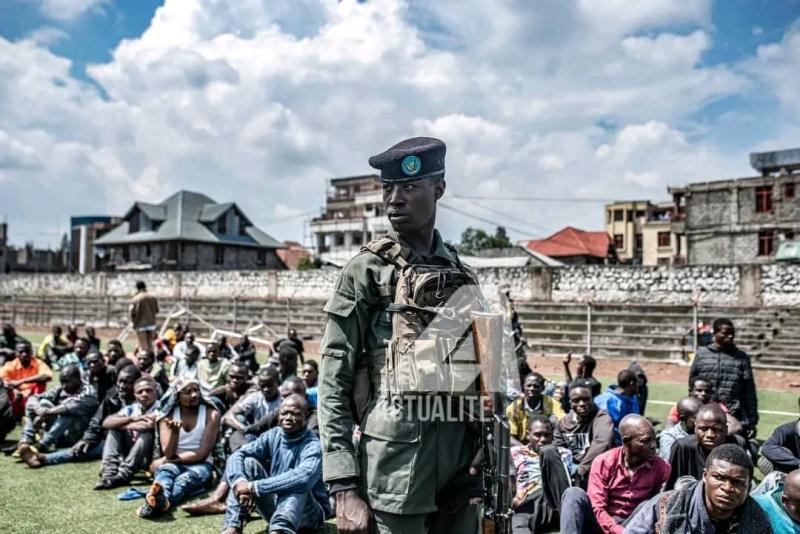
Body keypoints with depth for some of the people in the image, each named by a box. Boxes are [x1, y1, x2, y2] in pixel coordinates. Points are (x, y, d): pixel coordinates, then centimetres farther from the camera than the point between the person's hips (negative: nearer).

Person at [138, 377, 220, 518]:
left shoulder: (211, 414, -5)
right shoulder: (168, 415, 2)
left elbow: (202, 454, -10)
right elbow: (168, 454, -8)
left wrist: (165, 460, -8)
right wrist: (174, 431, -27)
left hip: (200, 465, -1)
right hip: (173, 464, 2)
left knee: (186, 478, -35)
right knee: (165, 469, -33)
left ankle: (160, 502, -66)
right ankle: (161, 499, -68)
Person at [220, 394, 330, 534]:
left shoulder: (314, 446, -21)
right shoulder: (273, 436, -2)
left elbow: (303, 477, -41)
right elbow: (237, 456, -8)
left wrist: (253, 487, -37)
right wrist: (240, 483, -31)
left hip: (309, 512, -6)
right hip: (276, 506, 6)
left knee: (297, 483, -35)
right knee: (248, 462, -9)